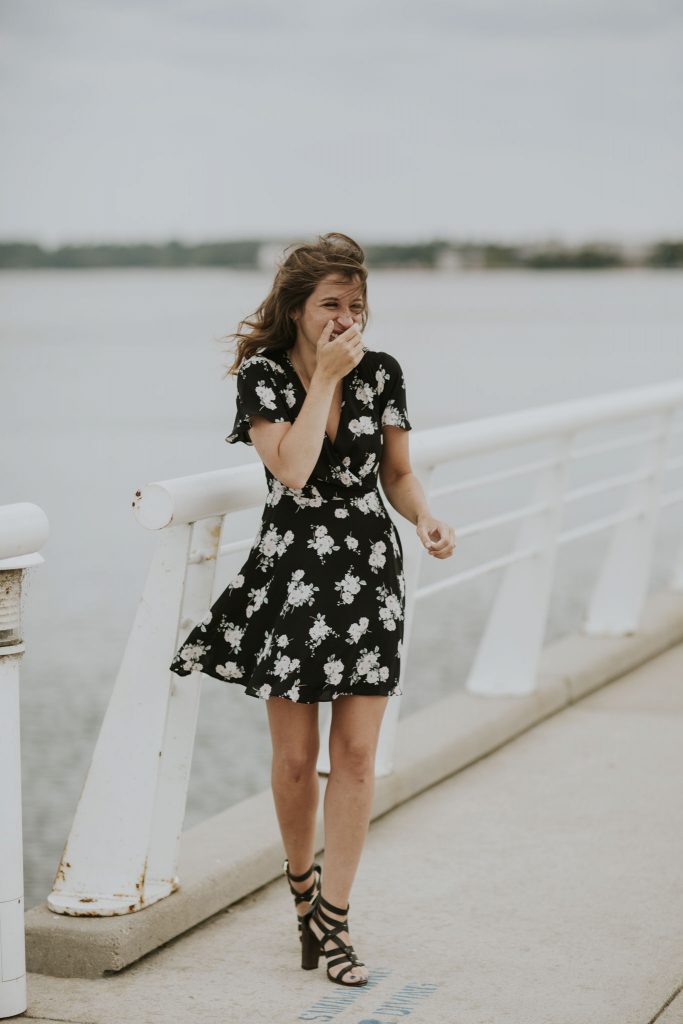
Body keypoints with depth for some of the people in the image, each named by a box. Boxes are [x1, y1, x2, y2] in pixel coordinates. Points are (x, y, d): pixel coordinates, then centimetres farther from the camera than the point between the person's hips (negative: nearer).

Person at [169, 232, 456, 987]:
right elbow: (292, 469, -20)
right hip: (290, 575, -2)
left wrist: (425, 519, -10)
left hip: (369, 571, 2)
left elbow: (397, 473, 9)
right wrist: (324, 376, -18)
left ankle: (332, 916, 8)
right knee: (295, 757, 5)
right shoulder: (262, 374, -6)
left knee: (356, 753, -1)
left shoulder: (381, 373, 2)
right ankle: (301, 883, 32)